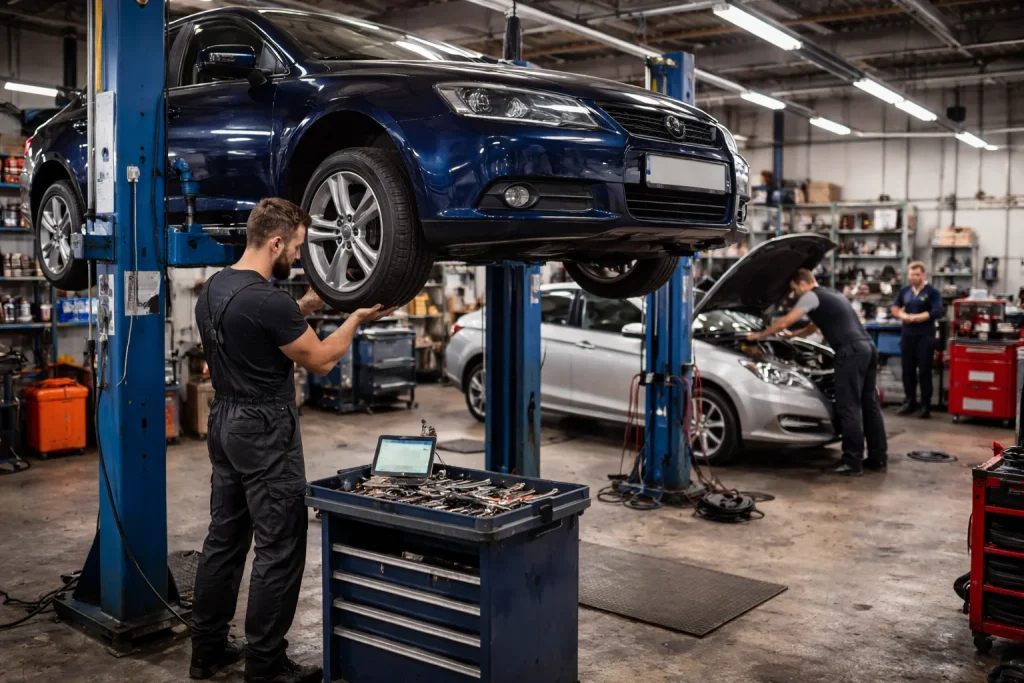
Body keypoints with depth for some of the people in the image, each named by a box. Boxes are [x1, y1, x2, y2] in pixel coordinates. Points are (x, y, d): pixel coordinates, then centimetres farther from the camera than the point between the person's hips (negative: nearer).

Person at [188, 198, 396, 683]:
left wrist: (305, 307, 20)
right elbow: (319, 362, -13)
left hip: (224, 423, 10)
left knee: (224, 538, 17)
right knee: (279, 548, -1)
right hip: (265, 430, -10)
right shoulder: (268, 300, -22)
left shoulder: (212, 290, 8)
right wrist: (356, 319, 1)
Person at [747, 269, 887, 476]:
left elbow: (785, 322, 0)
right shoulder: (832, 295, 31)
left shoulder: (812, 296, 2)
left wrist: (760, 335, 14)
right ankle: (878, 458, 18)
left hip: (851, 351, -10)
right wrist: (791, 336, 56)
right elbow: (815, 326, 45)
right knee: (869, 404, 13)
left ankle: (852, 463, -6)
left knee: (849, 408, -7)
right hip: (868, 347, 10)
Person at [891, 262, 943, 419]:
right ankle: (909, 402, 19)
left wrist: (915, 317, -15)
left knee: (924, 371, -2)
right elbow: (895, 309, 12)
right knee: (908, 370, 8)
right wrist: (904, 316, -9)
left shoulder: (932, 292, -4)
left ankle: (926, 405, 4)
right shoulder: (904, 291, 11)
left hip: (925, 336, -4)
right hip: (907, 335, 5)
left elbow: (937, 312, -14)